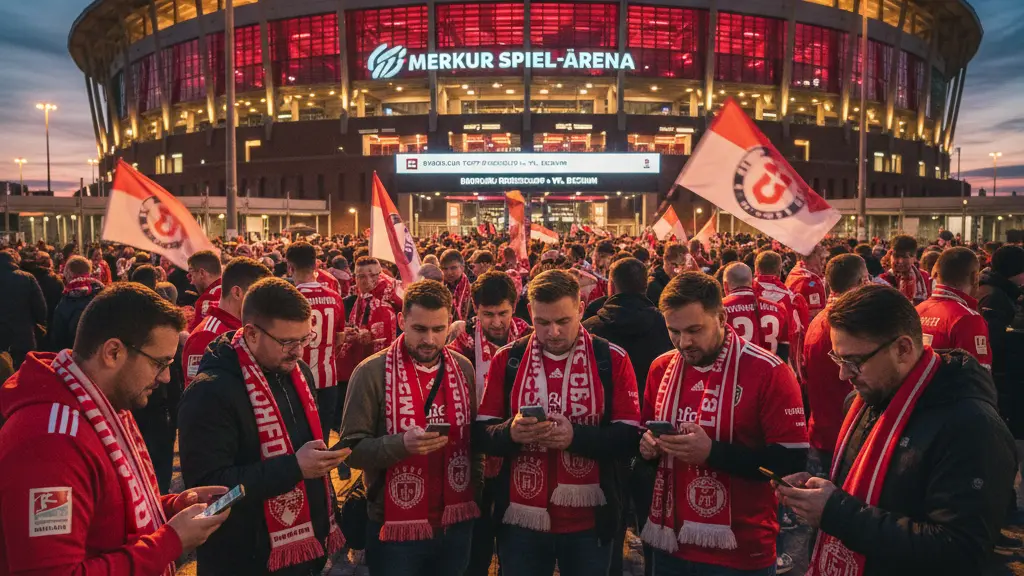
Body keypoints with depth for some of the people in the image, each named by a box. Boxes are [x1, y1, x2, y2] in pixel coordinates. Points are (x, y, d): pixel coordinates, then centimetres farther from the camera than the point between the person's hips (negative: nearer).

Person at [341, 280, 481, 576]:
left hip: (456, 523, 4)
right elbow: (352, 449, -12)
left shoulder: (464, 369, 1)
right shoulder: (371, 372, -12)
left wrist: (477, 489, 4)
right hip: (395, 528, -4)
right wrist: (402, 444, -27)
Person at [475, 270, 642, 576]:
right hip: (521, 520, 2)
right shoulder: (507, 359, 0)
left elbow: (630, 438, -8)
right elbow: (483, 433, 0)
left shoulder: (612, 360, -4)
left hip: (589, 522, -1)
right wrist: (511, 432, -21)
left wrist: (576, 435, -23)